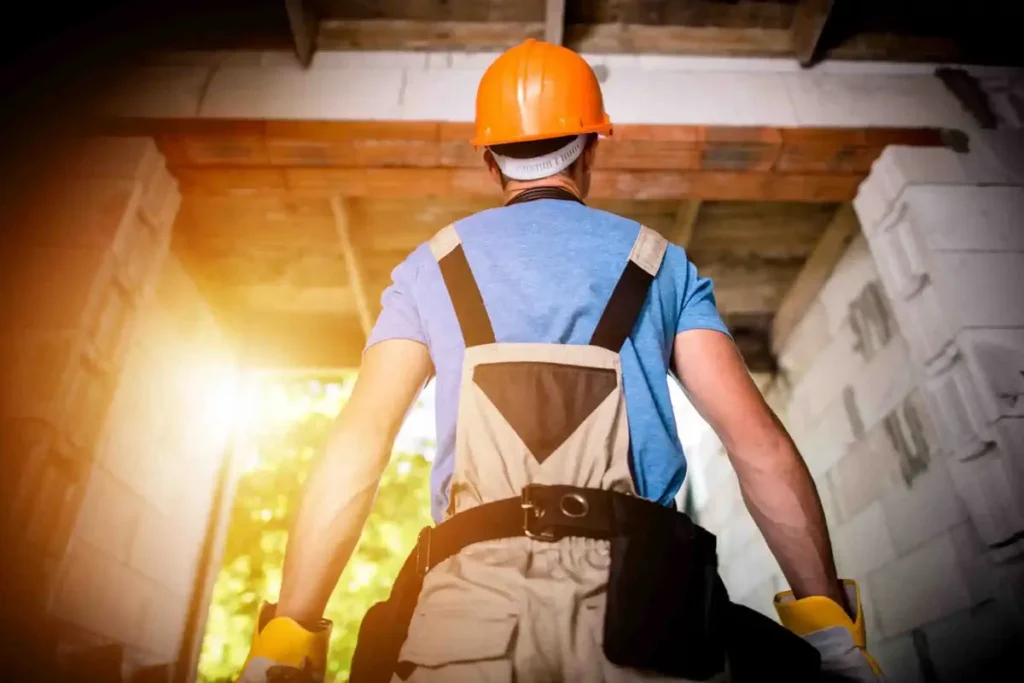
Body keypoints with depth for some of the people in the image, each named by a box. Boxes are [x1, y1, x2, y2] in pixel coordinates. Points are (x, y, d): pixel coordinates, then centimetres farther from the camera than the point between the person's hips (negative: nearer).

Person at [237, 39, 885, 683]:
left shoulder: (433, 266, 15)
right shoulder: (660, 262, 16)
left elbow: (357, 444, 3)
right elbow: (758, 440, 6)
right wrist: (831, 623, 8)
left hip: (475, 589, 0)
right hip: (637, 590, 1)